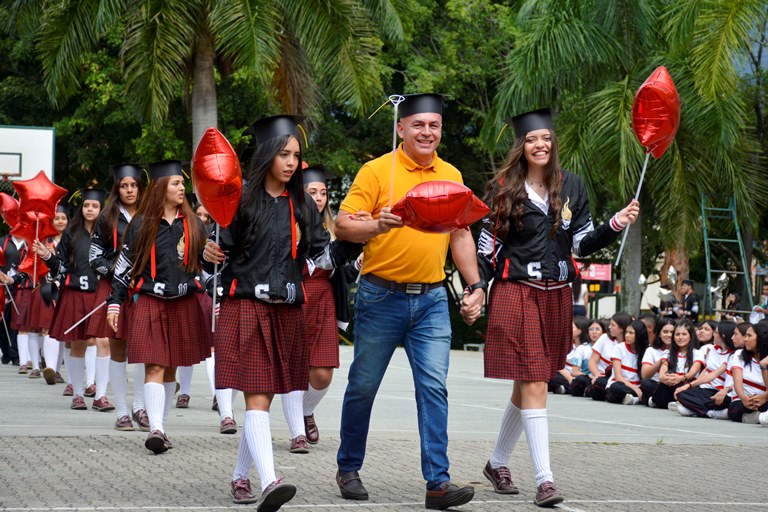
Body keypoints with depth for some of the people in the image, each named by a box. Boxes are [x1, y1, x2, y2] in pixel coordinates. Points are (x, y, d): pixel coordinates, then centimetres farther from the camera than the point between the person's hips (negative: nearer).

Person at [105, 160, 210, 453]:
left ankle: (160, 427, 17)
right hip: (149, 304, -3)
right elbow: (124, 265, 4)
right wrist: (114, 304, -1)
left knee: (171, 369, 8)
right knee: (154, 367, -13)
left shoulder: (192, 224, 9)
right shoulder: (141, 225, 1)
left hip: (184, 305, 3)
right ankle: (156, 430, -21)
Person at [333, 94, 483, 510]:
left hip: (431, 299, 3)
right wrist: (378, 225, -28)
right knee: (363, 386, 7)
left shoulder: (451, 176, 10)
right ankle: (348, 469, 24)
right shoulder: (377, 171, -5)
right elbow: (342, 225, -10)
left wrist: (475, 285, 10)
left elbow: (461, 234, 17)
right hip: (382, 297, -3)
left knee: (434, 388, -6)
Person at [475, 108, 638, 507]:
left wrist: (615, 225, -8)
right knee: (533, 386, -10)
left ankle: (497, 462, 30)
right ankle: (544, 480, -10)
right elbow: (488, 243, -1)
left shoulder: (571, 186, 8)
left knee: (529, 385, 12)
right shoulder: (504, 188, -1)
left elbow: (582, 244, 8)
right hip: (516, 294, -4)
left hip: (556, 295, 4)